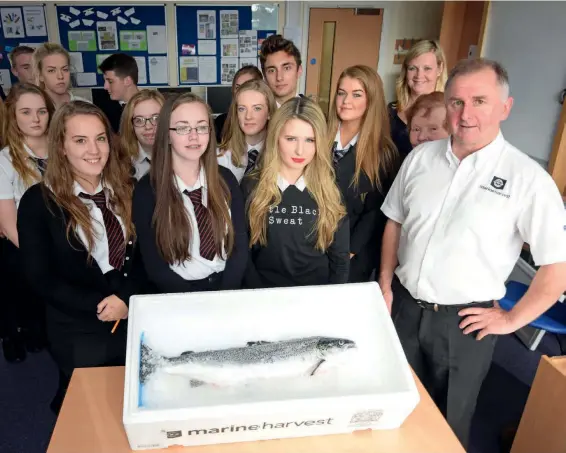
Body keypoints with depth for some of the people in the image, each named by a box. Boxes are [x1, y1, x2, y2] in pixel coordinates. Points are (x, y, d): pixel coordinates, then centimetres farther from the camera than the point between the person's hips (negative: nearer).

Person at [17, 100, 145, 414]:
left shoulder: (125, 192, 0)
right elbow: (41, 278, -11)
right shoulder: (38, 201, -10)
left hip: (135, 324, 3)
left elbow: (144, 254, -1)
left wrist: (125, 299, -17)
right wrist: (101, 306, -17)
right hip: (77, 335, -2)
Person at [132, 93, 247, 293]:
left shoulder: (226, 179, 3)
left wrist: (225, 297, -10)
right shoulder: (147, 190, -4)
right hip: (180, 299, -2)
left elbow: (240, 245, 2)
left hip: (227, 288, 2)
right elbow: (154, 266, -5)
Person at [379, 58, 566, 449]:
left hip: (463, 321, -3)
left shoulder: (528, 178, -15)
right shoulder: (421, 157, -1)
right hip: (404, 307, 4)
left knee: (447, 424, 17)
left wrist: (513, 319, -7)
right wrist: (386, 285, 7)